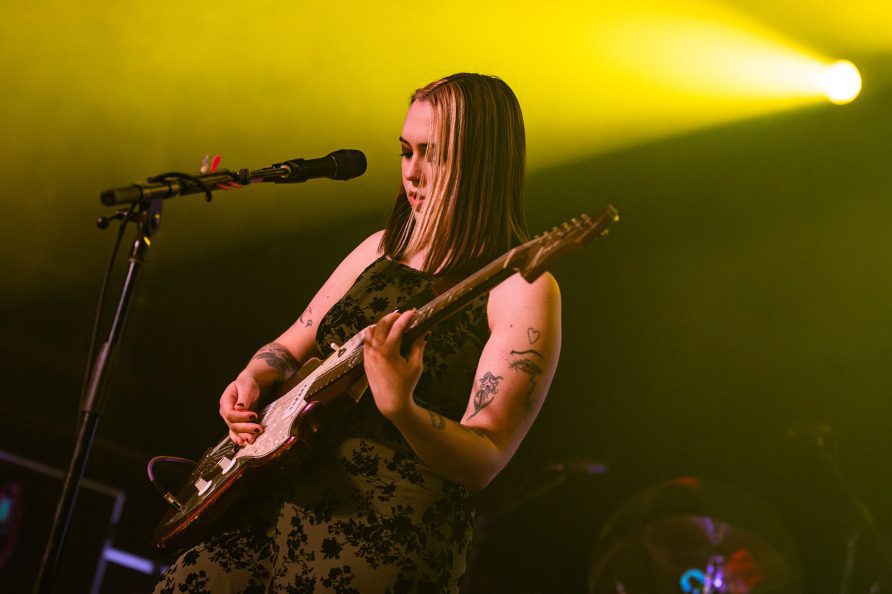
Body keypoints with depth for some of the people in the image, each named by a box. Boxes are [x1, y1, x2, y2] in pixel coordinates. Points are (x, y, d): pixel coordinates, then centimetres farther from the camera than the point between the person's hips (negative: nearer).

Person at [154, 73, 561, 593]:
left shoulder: (522, 290, -9)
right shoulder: (384, 249, 13)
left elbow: (483, 463, -16)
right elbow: (291, 347, 22)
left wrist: (401, 409, -33)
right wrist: (253, 382, 1)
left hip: (387, 538, -6)